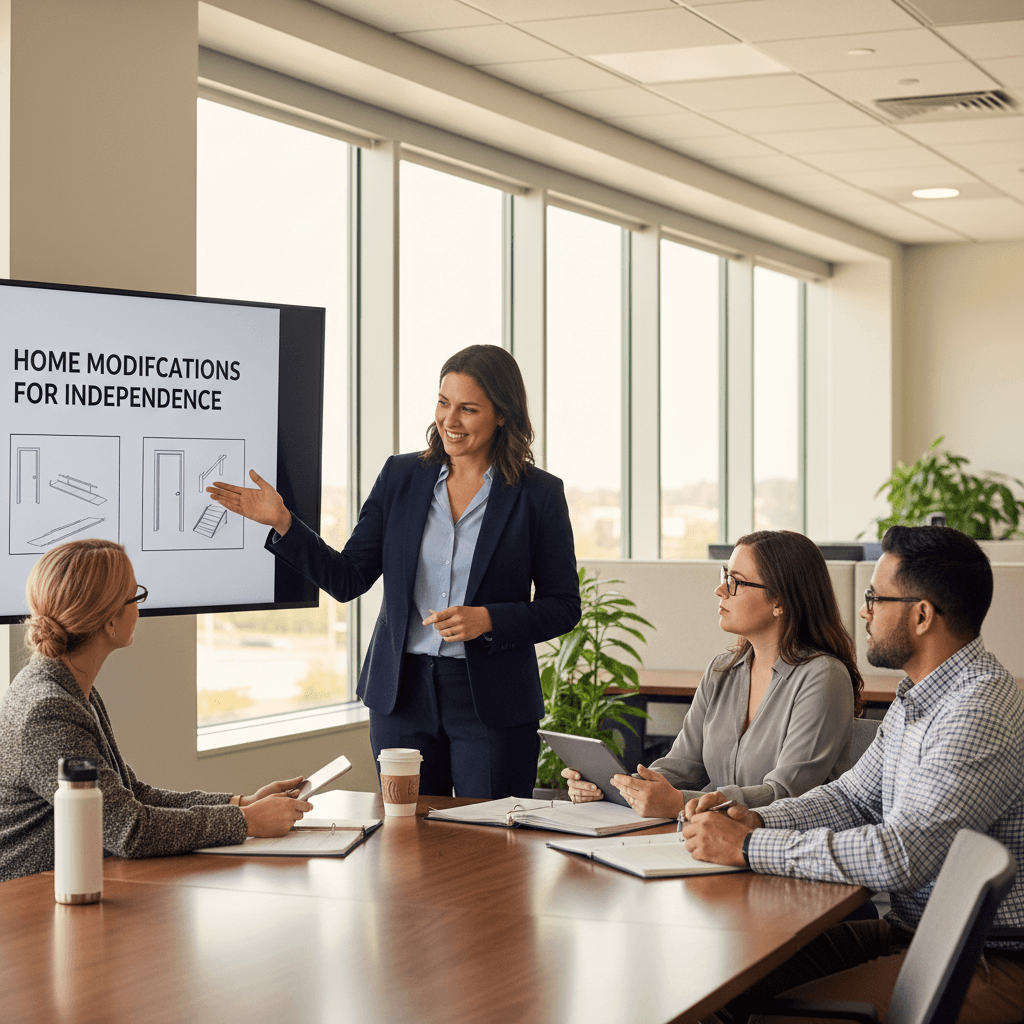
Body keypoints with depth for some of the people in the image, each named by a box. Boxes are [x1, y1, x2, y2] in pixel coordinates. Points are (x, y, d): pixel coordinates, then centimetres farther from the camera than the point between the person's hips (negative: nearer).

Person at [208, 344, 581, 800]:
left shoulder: (538, 494, -2)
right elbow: (347, 580, 5)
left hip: (492, 704, -2)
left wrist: (486, 620, -14)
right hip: (402, 694, 3)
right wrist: (282, 522, -7)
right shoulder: (400, 477, 6)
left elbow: (563, 606, 0)